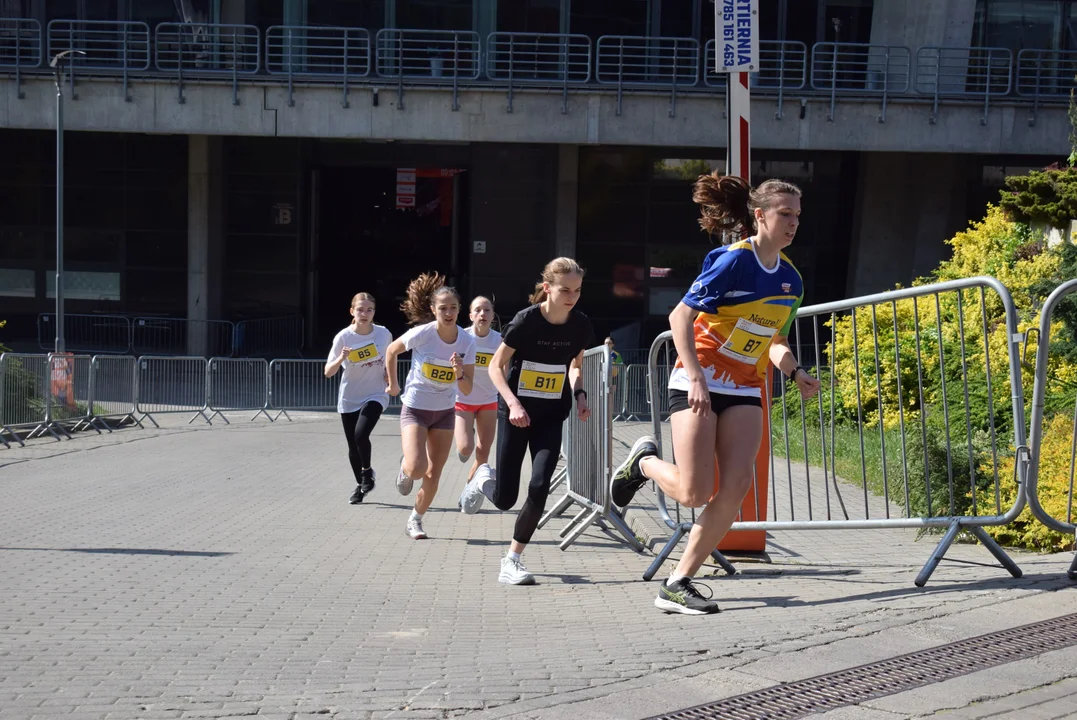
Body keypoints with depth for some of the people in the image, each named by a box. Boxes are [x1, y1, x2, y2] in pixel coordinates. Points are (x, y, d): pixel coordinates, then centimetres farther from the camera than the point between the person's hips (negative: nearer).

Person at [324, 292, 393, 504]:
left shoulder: (383, 334, -8)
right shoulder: (343, 337, -12)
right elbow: (328, 372, -12)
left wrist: (389, 374, -5)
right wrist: (341, 359, -32)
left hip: (375, 396, -1)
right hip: (349, 399, 1)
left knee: (361, 434, -23)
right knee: (353, 446, 7)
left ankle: (367, 471, 5)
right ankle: (360, 485, 30)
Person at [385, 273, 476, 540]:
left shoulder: (466, 342, -12)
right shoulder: (421, 334, -20)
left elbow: (467, 390, -9)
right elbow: (391, 351, 0)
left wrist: (459, 374, -29)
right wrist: (393, 383, 7)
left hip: (445, 412, 3)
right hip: (415, 409, -3)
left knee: (434, 473, 6)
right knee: (417, 468, -19)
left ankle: (416, 519, 28)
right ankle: (405, 468, 18)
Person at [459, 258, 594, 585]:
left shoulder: (580, 325, -6)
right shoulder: (527, 320, -18)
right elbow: (496, 366, -11)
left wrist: (580, 395, -6)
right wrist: (513, 404, -23)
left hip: (551, 415, 3)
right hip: (517, 413, -3)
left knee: (539, 488, -13)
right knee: (505, 499, 0)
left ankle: (512, 559, 4)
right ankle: (485, 479, 38)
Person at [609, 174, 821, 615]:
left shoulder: (790, 279, 8)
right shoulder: (733, 261, -14)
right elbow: (680, 317, -16)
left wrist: (794, 371, 0)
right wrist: (696, 378, -24)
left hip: (745, 390, 6)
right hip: (699, 384, -6)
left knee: (735, 489, -10)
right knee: (694, 492, -12)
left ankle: (678, 584, -1)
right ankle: (644, 462, 23)